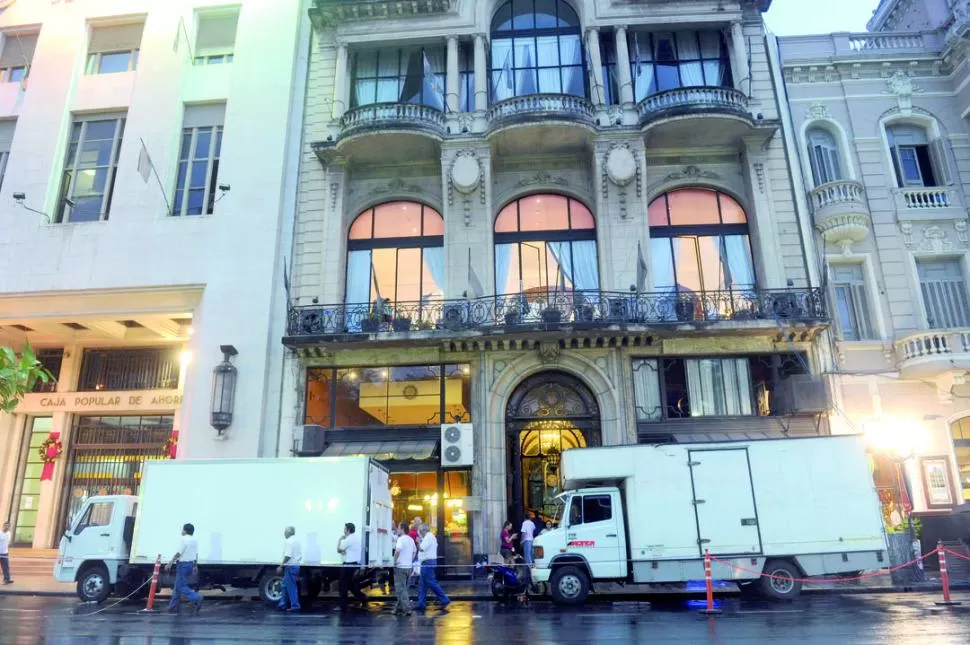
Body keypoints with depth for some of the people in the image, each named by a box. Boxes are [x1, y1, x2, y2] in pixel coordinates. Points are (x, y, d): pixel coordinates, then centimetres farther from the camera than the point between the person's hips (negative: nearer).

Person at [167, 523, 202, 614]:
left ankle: (196, 598, -25)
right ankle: (173, 606, 20)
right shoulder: (195, 540, 12)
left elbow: (178, 553, -18)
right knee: (177, 586, 17)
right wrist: (194, 566, 20)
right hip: (191, 564, 9)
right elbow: (196, 554, 14)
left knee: (181, 586, -8)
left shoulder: (184, 539, -14)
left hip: (183, 564, -9)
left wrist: (170, 563, -13)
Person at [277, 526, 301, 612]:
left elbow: (288, 555, -23)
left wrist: (281, 566, -19)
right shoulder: (296, 541, 16)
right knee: (285, 585, 16)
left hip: (290, 566, -10)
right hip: (296, 565, 10)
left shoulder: (289, 541, -14)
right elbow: (300, 555, 17)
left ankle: (295, 605, -1)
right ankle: (283, 604, 21)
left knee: (291, 587, -4)